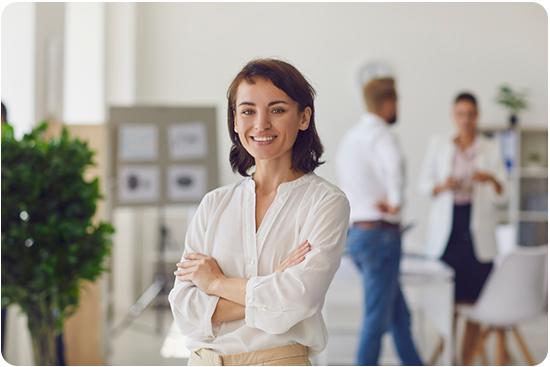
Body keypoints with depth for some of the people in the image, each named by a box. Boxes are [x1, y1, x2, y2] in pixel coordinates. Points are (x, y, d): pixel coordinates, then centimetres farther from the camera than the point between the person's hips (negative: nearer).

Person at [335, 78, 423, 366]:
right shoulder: (379, 135, -14)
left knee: (400, 316, 16)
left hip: (354, 233, 9)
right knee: (378, 317, -2)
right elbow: (394, 164, -37)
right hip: (380, 233, -9)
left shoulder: (349, 137, 17)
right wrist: (395, 201, -24)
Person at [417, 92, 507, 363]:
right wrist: (442, 186, -12)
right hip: (446, 230, 0)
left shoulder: (491, 149, 6)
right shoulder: (438, 145, 8)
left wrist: (491, 179, -19)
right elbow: (423, 183, 8)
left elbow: (501, 196, 2)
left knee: (474, 298, -1)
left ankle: (466, 358, 10)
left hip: (478, 231, 0)